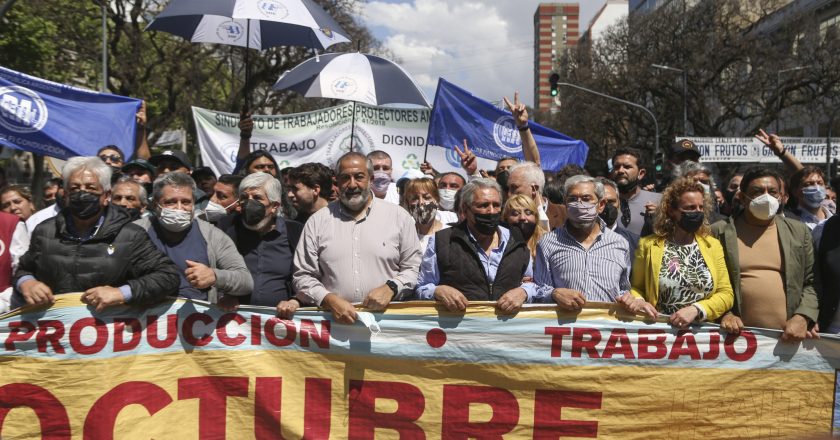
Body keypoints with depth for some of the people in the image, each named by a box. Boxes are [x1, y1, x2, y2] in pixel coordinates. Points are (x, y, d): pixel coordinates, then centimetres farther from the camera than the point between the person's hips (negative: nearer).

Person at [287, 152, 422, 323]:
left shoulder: (399, 216, 8)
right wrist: (329, 300, -6)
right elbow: (303, 276, 9)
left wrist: (391, 287, -7)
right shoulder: (317, 221, 9)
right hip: (334, 321, 1)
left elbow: (413, 268, 10)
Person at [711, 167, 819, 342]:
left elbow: (812, 282, 8)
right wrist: (723, 313, -10)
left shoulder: (799, 231, 8)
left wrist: (802, 318, -6)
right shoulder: (720, 231, 1)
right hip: (738, 333, -1)